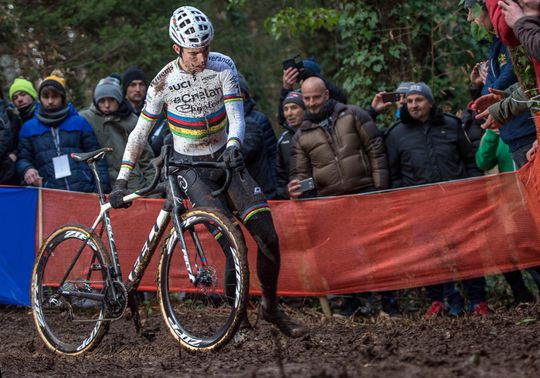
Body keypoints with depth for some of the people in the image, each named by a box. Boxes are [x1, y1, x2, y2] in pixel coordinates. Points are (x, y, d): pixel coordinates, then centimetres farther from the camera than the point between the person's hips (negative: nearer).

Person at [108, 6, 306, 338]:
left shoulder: (223, 67, -9)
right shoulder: (164, 82, -11)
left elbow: (236, 116, -19)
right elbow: (140, 133, -3)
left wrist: (234, 145, -40)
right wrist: (122, 181, -5)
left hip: (225, 160, 2)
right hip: (190, 168, -2)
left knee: (268, 237, -8)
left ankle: (271, 307, 11)